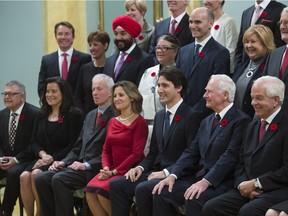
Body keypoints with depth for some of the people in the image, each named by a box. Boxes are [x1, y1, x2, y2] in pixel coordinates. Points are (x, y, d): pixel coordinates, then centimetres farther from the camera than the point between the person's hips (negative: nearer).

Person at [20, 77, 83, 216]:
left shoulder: (74, 114, -1)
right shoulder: (42, 116, 18)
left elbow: (73, 146, -7)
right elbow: (33, 142, 16)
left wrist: (52, 158, -14)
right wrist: (43, 154, -5)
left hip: (61, 162, -5)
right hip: (43, 160, 5)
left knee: (36, 174, -31)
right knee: (24, 176, -25)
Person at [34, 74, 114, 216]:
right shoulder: (90, 116, 23)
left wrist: (86, 165, -18)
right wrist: (64, 162, 6)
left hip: (95, 169, -8)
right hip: (79, 165, 8)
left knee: (59, 179, -29)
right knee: (41, 179, -11)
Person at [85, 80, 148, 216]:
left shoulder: (140, 123, -5)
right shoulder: (112, 122, 16)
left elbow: (136, 154, -11)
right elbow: (106, 149, 15)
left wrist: (115, 172, -16)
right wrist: (106, 168, -5)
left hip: (129, 171, -6)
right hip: (112, 170, 6)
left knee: (102, 191, -28)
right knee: (90, 190, -21)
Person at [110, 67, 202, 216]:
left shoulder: (191, 116, -9)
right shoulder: (159, 116, 18)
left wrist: (166, 172, -20)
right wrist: (140, 167, 2)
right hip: (156, 171, 8)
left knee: (142, 189, -31)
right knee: (116, 185, -11)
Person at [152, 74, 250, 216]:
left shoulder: (241, 120, -8)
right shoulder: (207, 122, 21)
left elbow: (230, 156, -17)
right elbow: (191, 152, 14)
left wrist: (206, 182, -25)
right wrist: (173, 175, -1)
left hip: (221, 182, -8)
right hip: (198, 177, 8)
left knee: (193, 199, -33)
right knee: (162, 193, -11)